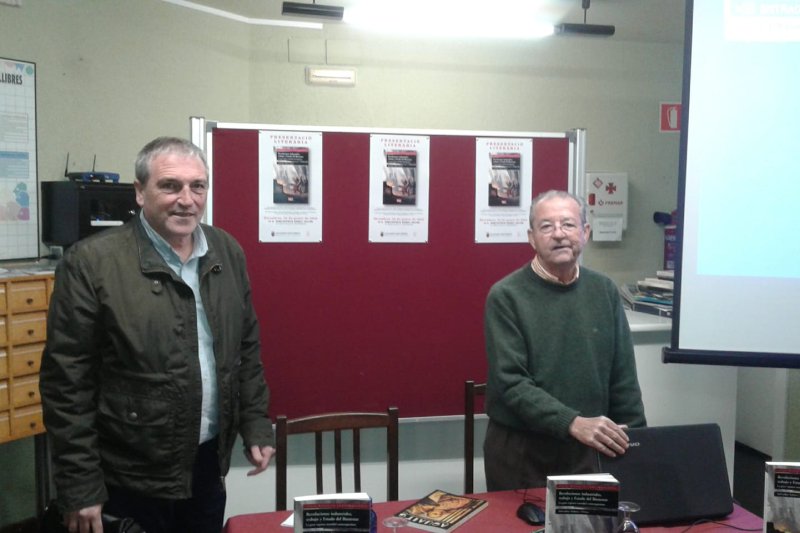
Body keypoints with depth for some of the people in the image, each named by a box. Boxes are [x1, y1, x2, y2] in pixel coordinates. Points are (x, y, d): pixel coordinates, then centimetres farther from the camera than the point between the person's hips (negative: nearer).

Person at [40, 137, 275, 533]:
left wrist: (256, 425, 6)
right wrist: (80, 487, -12)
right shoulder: (92, 261, -13)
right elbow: (67, 383, -12)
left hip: (207, 466, 5)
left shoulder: (227, 252, 3)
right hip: (128, 477, -4)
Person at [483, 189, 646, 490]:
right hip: (520, 449, -3)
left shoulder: (604, 291, 2)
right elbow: (510, 381, -18)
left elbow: (623, 379, 6)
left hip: (589, 449, 4)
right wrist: (573, 423, -28)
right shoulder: (506, 296, -11)